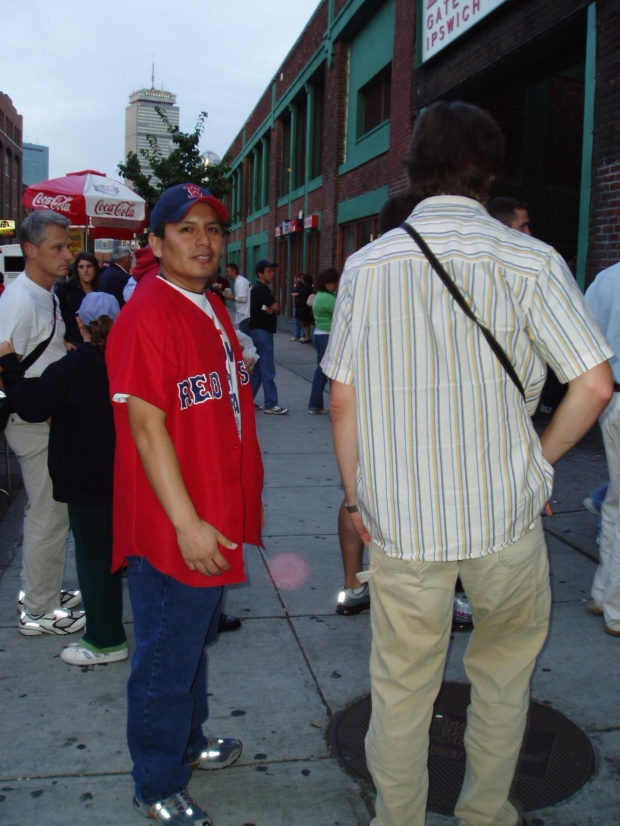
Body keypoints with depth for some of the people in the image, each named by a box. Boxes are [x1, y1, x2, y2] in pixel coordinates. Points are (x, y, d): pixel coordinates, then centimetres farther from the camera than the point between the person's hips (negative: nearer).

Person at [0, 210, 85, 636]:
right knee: (49, 517, -1)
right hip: (34, 425, -10)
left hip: (52, 419, 10)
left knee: (48, 512, 19)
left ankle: (40, 591, 34)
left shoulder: (47, 295, 11)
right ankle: (40, 612, 13)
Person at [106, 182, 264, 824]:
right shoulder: (147, 314, -18)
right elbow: (146, 426, -22)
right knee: (166, 663, 8)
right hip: (172, 530, -9)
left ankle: (187, 742, 46)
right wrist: (187, 524, -23)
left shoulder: (212, 311, 11)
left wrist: (240, 499, 17)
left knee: (195, 643, 25)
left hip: (215, 519, 9)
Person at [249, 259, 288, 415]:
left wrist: (269, 309, -7)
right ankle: (270, 405, -6)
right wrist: (271, 309, 3)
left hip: (259, 331, 10)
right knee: (268, 371, -8)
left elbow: (273, 309, 13)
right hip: (262, 331, -10)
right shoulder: (262, 289, -14)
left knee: (257, 369, 14)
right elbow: (276, 308, -17)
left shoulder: (259, 289, 18)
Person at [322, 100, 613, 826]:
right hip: (503, 510, 0)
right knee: (504, 666, 22)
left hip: (399, 517, 1)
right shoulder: (529, 261, -6)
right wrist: (537, 463, 6)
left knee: (401, 686, 14)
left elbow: (343, 398, 0)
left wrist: (356, 495, 10)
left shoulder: (368, 265, -1)